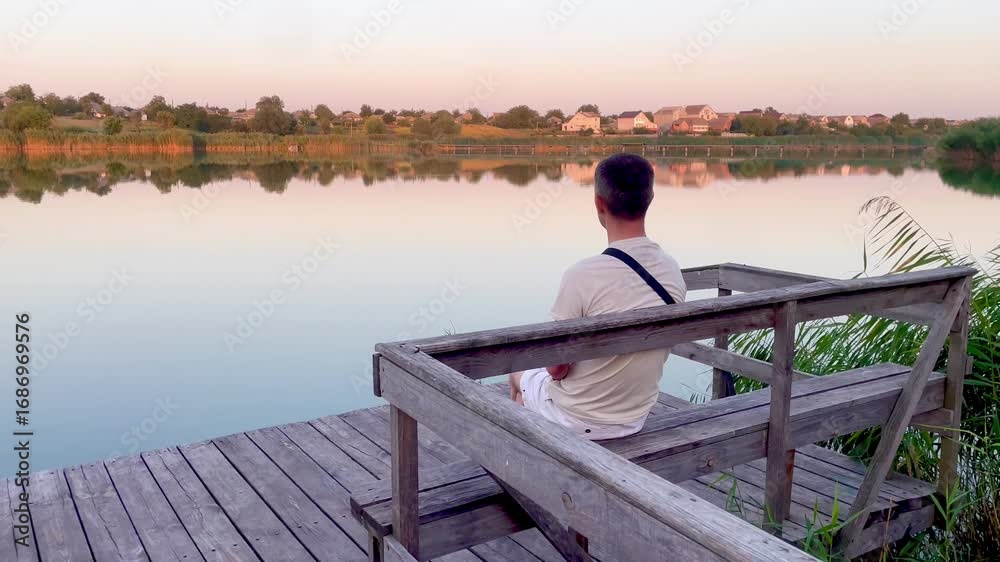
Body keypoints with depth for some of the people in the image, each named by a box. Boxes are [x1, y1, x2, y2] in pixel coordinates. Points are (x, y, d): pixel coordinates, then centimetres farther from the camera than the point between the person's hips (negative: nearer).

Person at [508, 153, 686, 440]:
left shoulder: (582, 276, -29)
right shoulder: (673, 272, -10)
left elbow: (557, 368, -19)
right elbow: (654, 353, 3)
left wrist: (556, 371, 3)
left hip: (577, 421, -5)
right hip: (636, 418, 5)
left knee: (520, 372, 26)